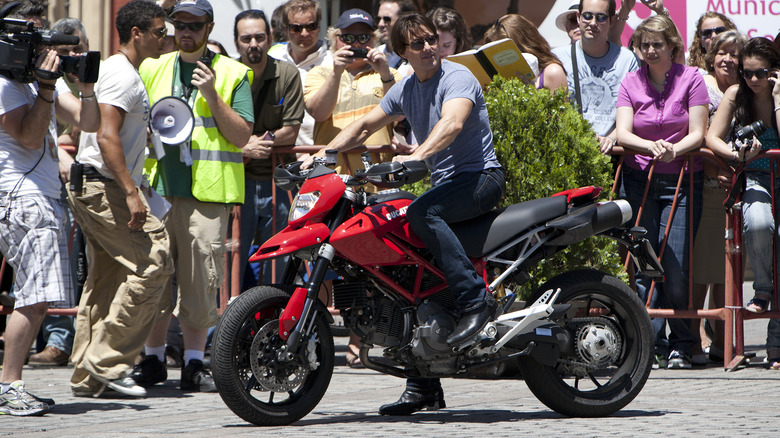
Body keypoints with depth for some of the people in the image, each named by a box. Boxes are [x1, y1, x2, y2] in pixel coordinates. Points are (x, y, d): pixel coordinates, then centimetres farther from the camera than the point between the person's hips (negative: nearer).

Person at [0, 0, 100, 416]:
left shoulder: (37, 83, 20)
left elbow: (87, 123, 21)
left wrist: (86, 88, 4)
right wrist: (46, 87, -17)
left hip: (44, 198, 10)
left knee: (37, 299, 8)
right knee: (35, 297, -16)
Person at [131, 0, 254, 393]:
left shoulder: (232, 74, 7)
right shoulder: (153, 69, 17)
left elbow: (241, 136, 0)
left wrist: (212, 96, -11)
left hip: (207, 191, -3)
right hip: (157, 188, 3)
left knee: (200, 280, -4)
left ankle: (194, 364, 3)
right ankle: (153, 359, 13)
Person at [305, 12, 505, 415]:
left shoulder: (457, 77, -12)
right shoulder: (405, 90, 13)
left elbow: (452, 124, -31)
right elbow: (364, 126, 20)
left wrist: (417, 155, -46)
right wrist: (323, 153, 5)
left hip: (481, 176, -8)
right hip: (445, 182, 8)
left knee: (421, 213, -36)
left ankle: (476, 299, -33)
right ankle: (423, 387, 6)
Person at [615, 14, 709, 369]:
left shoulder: (691, 79, 2)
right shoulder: (630, 83, 8)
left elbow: (697, 133, -3)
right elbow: (623, 132, -4)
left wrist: (674, 149, -25)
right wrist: (650, 146, -25)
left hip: (681, 181, -2)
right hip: (639, 180, 2)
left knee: (675, 269, -9)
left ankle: (681, 346, 3)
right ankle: (653, 345, -2)